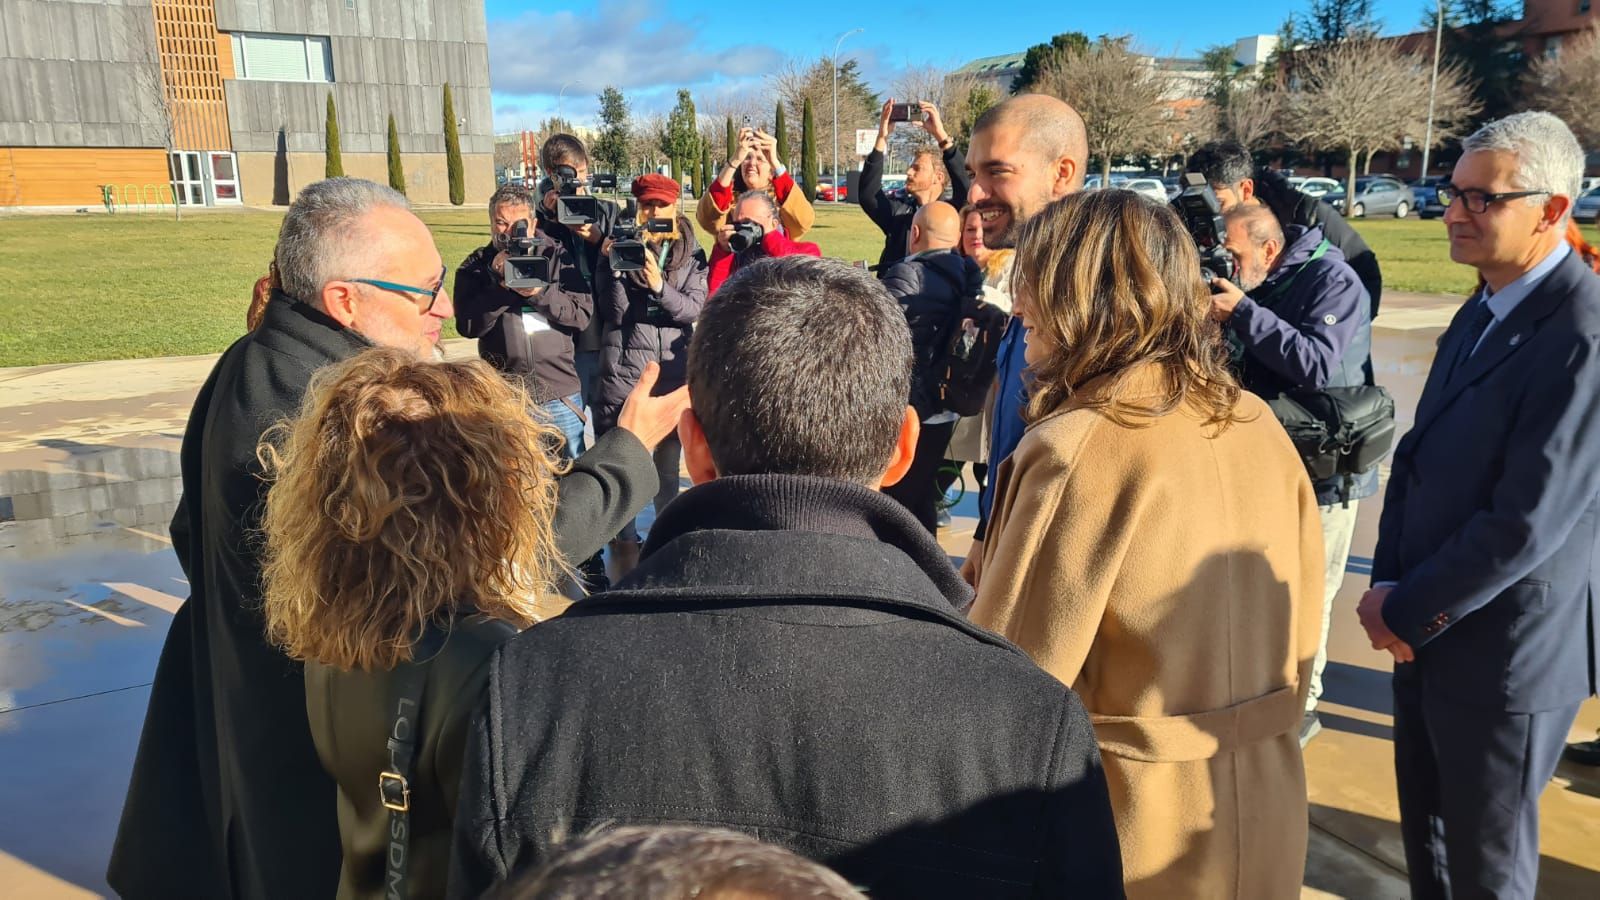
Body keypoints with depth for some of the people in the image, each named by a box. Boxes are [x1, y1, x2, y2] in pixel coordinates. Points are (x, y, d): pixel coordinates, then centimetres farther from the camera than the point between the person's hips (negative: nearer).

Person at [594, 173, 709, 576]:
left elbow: (694, 310, -7)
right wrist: (615, 267, -19)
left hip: (673, 369, 1)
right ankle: (625, 542, 15)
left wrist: (659, 285, -23)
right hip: (625, 369, -1)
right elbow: (615, 313, -6)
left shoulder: (693, 256, 6)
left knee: (668, 460, 8)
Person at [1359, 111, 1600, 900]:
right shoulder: (1481, 312, 7)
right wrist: (1387, 585, -4)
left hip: (1504, 651, -8)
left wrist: (1408, 612, -15)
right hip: (1427, 630, 8)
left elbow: (1524, 524, -26)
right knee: (1424, 822, 24)